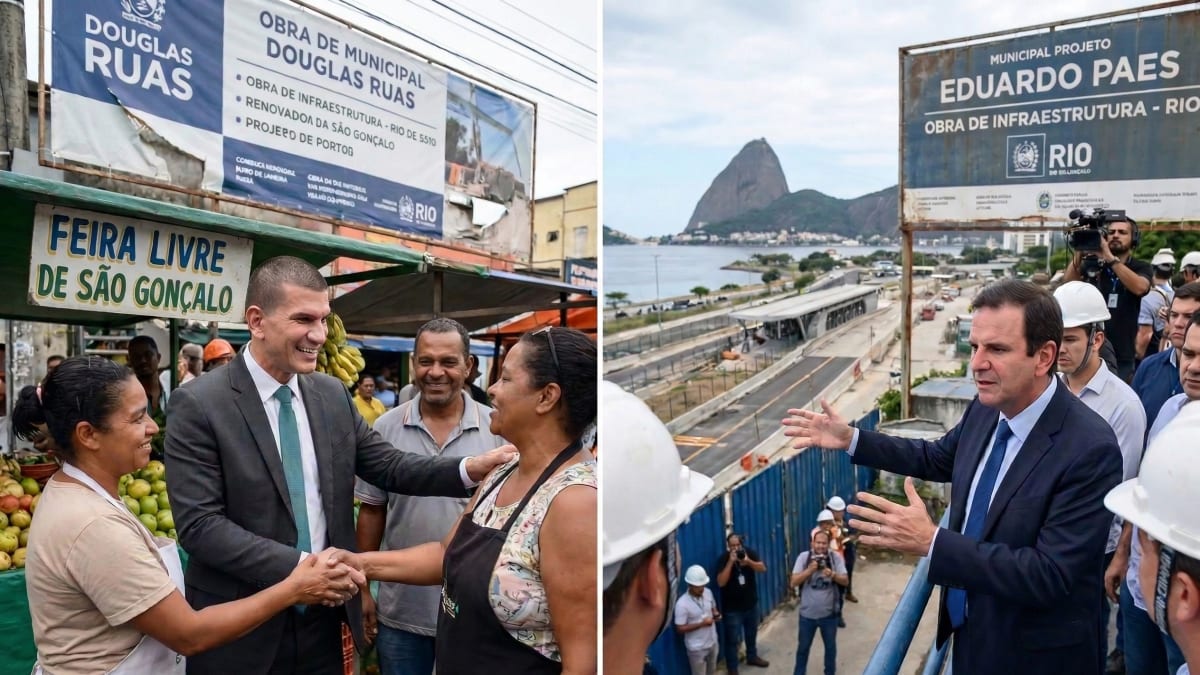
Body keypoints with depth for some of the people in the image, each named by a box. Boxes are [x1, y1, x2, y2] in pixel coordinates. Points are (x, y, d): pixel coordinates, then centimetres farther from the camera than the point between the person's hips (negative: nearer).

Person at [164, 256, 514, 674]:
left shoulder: (333, 394, 3)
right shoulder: (199, 404, -13)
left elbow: (390, 467, 4)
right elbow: (199, 523, -18)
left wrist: (470, 470, -13)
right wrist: (299, 565, -26)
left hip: (322, 619, 5)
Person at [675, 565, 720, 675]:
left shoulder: (708, 593, -8)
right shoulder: (682, 603, -27)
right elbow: (680, 629, -22)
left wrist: (716, 614, -13)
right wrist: (701, 624, -28)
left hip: (712, 642, 6)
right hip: (696, 647, -6)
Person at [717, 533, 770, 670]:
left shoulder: (750, 552, -8)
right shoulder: (724, 559, -19)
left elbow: (763, 568, -16)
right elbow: (721, 582, -27)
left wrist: (748, 561, -34)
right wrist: (731, 562, -33)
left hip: (751, 603, 4)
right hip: (732, 607, -4)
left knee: (752, 633, 24)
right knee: (732, 639, 2)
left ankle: (752, 657, 46)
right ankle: (732, 668, 16)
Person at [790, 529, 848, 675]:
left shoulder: (836, 557, -9)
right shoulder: (804, 557, -11)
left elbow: (845, 581, -10)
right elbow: (794, 582, -14)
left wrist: (833, 575, -30)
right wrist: (810, 570, -28)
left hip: (829, 613, 1)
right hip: (807, 613, 0)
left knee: (830, 646, 19)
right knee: (803, 647, 15)